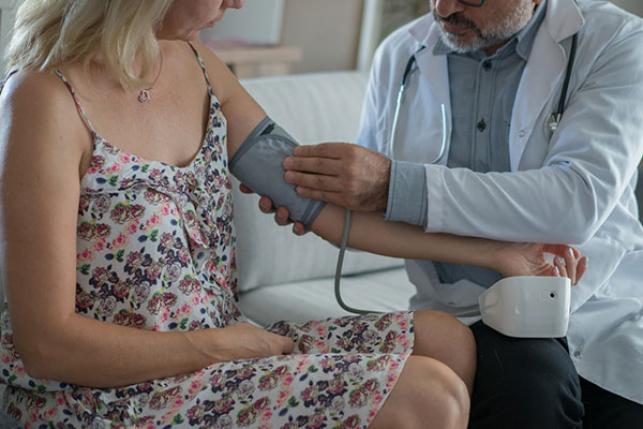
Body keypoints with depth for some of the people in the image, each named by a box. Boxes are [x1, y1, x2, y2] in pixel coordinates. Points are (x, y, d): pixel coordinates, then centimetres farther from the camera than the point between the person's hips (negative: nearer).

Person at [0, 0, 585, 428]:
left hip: (217, 345, 8)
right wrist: (221, 344, -13)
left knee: (447, 341, 1)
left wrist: (494, 254, 7)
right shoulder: (48, 100, -19)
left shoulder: (195, 64, 4)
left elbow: (321, 200, 7)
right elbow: (47, 342, -19)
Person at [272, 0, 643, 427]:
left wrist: (395, 186, -27)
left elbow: (579, 203, -21)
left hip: (600, 311, -1)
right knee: (528, 387, -29)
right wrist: (314, 202, -8)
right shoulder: (398, 56, 7)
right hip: (467, 313, 1)